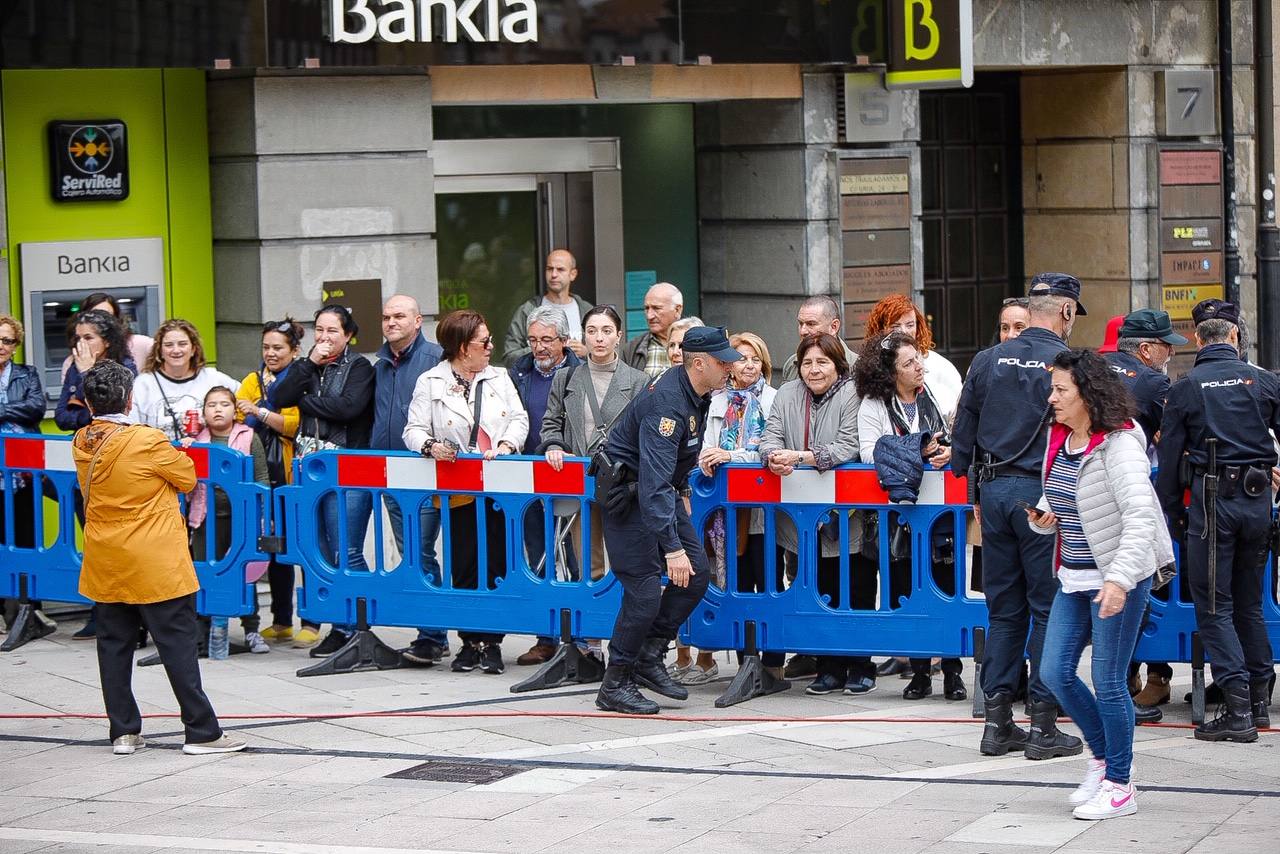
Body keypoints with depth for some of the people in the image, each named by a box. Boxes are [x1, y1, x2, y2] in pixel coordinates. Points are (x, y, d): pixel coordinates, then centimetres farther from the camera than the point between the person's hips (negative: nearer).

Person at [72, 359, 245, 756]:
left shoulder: (82, 443, -1)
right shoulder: (148, 441, -18)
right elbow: (188, 479, -5)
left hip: (105, 566, 6)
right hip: (156, 566, -6)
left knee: (114, 646, 11)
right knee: (178, 645, 0)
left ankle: (123, 731, 13)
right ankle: (201, 731, 2)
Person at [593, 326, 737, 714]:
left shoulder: (696, 393, 0)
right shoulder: (667, 404, -29)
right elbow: (654, 482, -35)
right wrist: (672, 547, -39)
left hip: (662, 490, 9)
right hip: (628, 492, -9)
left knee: (697, 573, 1)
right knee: (644, 591, -11)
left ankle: (649, 659, 12)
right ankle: (615, 686, 0)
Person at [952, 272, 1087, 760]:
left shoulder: (988, 361, 7)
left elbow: (963, 431, 11)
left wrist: (970, 477, 20)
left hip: (994, 487, 5)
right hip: (1043, 493, -5)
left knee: (1003, 606, 11)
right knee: (1049, 608, 1)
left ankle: (997, 722, 12)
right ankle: (1043, 726, 2)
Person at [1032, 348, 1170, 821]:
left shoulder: (1118, 445, -19)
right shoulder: (1059, 439, 6)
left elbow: (1141, 516, -27)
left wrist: (1119, 578, -36)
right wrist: (1043, 518, -2)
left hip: (1119, 577, -8)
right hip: (1075, 576, 8)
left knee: (1108, 682, -2)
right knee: (1055, 672, 7)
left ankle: (1119, 785, 12)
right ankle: (1102, 756, 27)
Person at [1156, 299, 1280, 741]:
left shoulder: (1186, 388, -1)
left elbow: (1169, 456, 0)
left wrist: (1173, 514, 9)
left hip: (1212, 500, -3)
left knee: (1214, 606, -1)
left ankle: (1237, 709, -10)